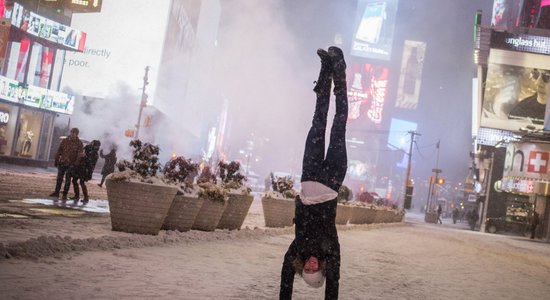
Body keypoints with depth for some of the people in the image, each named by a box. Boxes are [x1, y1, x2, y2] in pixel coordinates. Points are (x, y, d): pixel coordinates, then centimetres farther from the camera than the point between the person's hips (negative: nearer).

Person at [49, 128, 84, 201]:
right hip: (62, 162, 3)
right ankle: (56, 192, 21)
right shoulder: (65, 141, 4)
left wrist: (76, 164, -14)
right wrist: (56, 160, 4)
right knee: (59, 178, 10)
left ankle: (64, 195, 6)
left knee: (67, 179, 1)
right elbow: (59, 151, 7)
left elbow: (79, 155, -7)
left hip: (71, 164, -3)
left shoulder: (79, 143, -3)